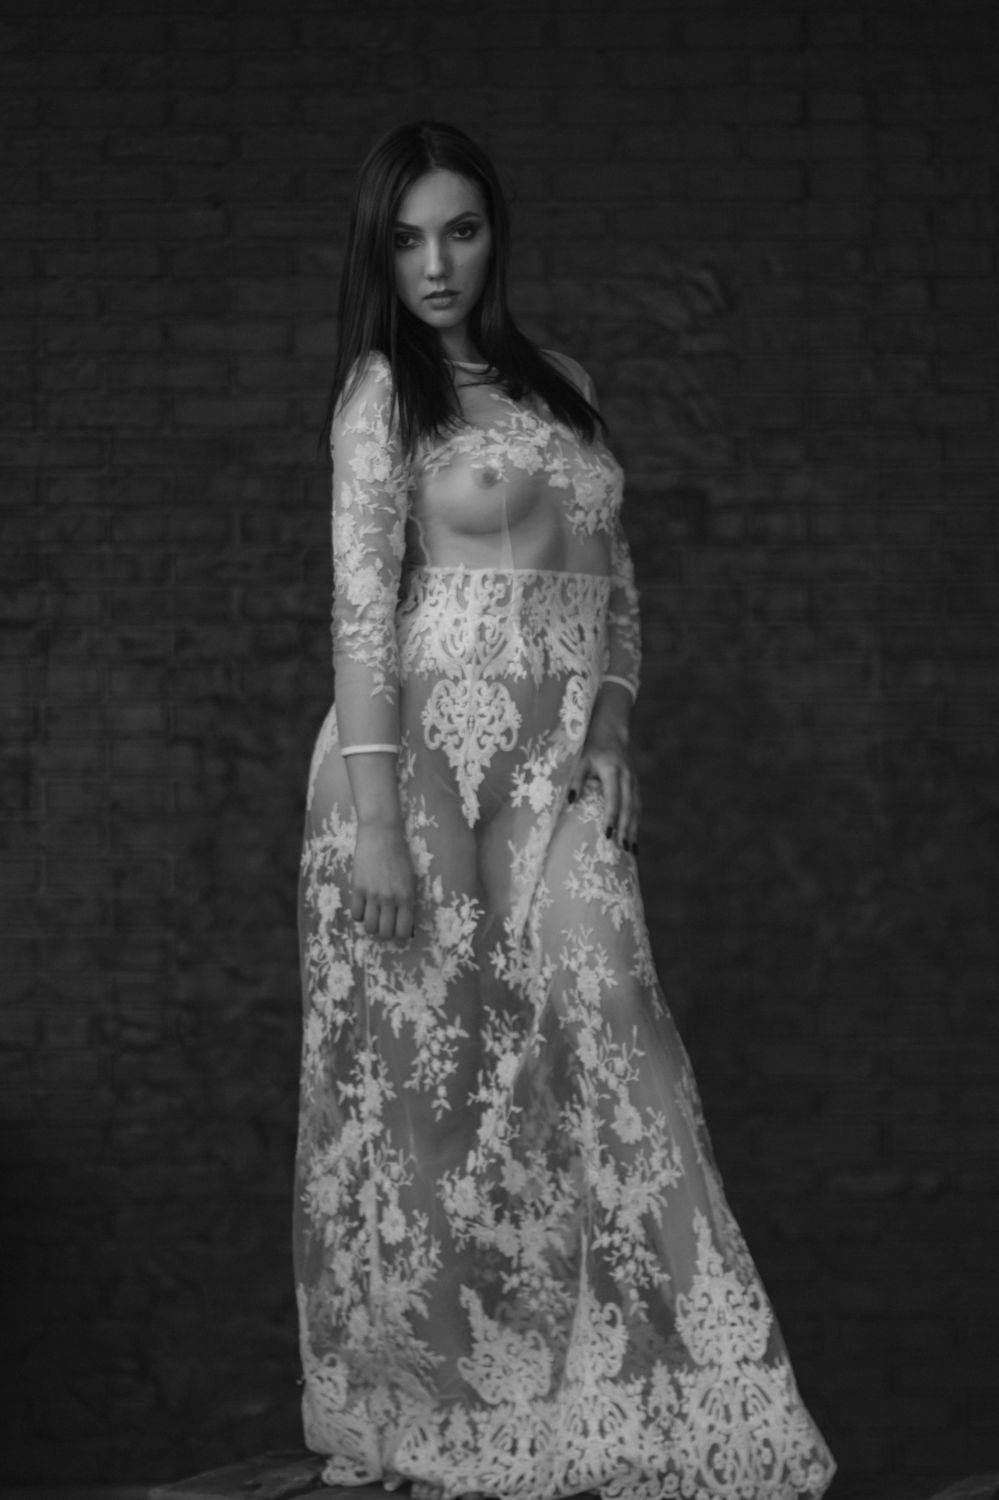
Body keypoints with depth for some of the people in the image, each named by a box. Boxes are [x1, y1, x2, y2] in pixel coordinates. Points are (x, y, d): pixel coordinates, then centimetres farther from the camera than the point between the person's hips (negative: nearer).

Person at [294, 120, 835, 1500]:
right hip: (431, 751, -4)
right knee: (434, 1069, -1)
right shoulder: (381, 387, -1)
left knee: (600, 1027, -5)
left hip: (559, 765, 4)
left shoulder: (560, 384, 16)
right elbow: (362, 598, -8)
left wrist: (610, 736, 4)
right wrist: (374, 809, -16)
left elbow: (613, 579, 18)